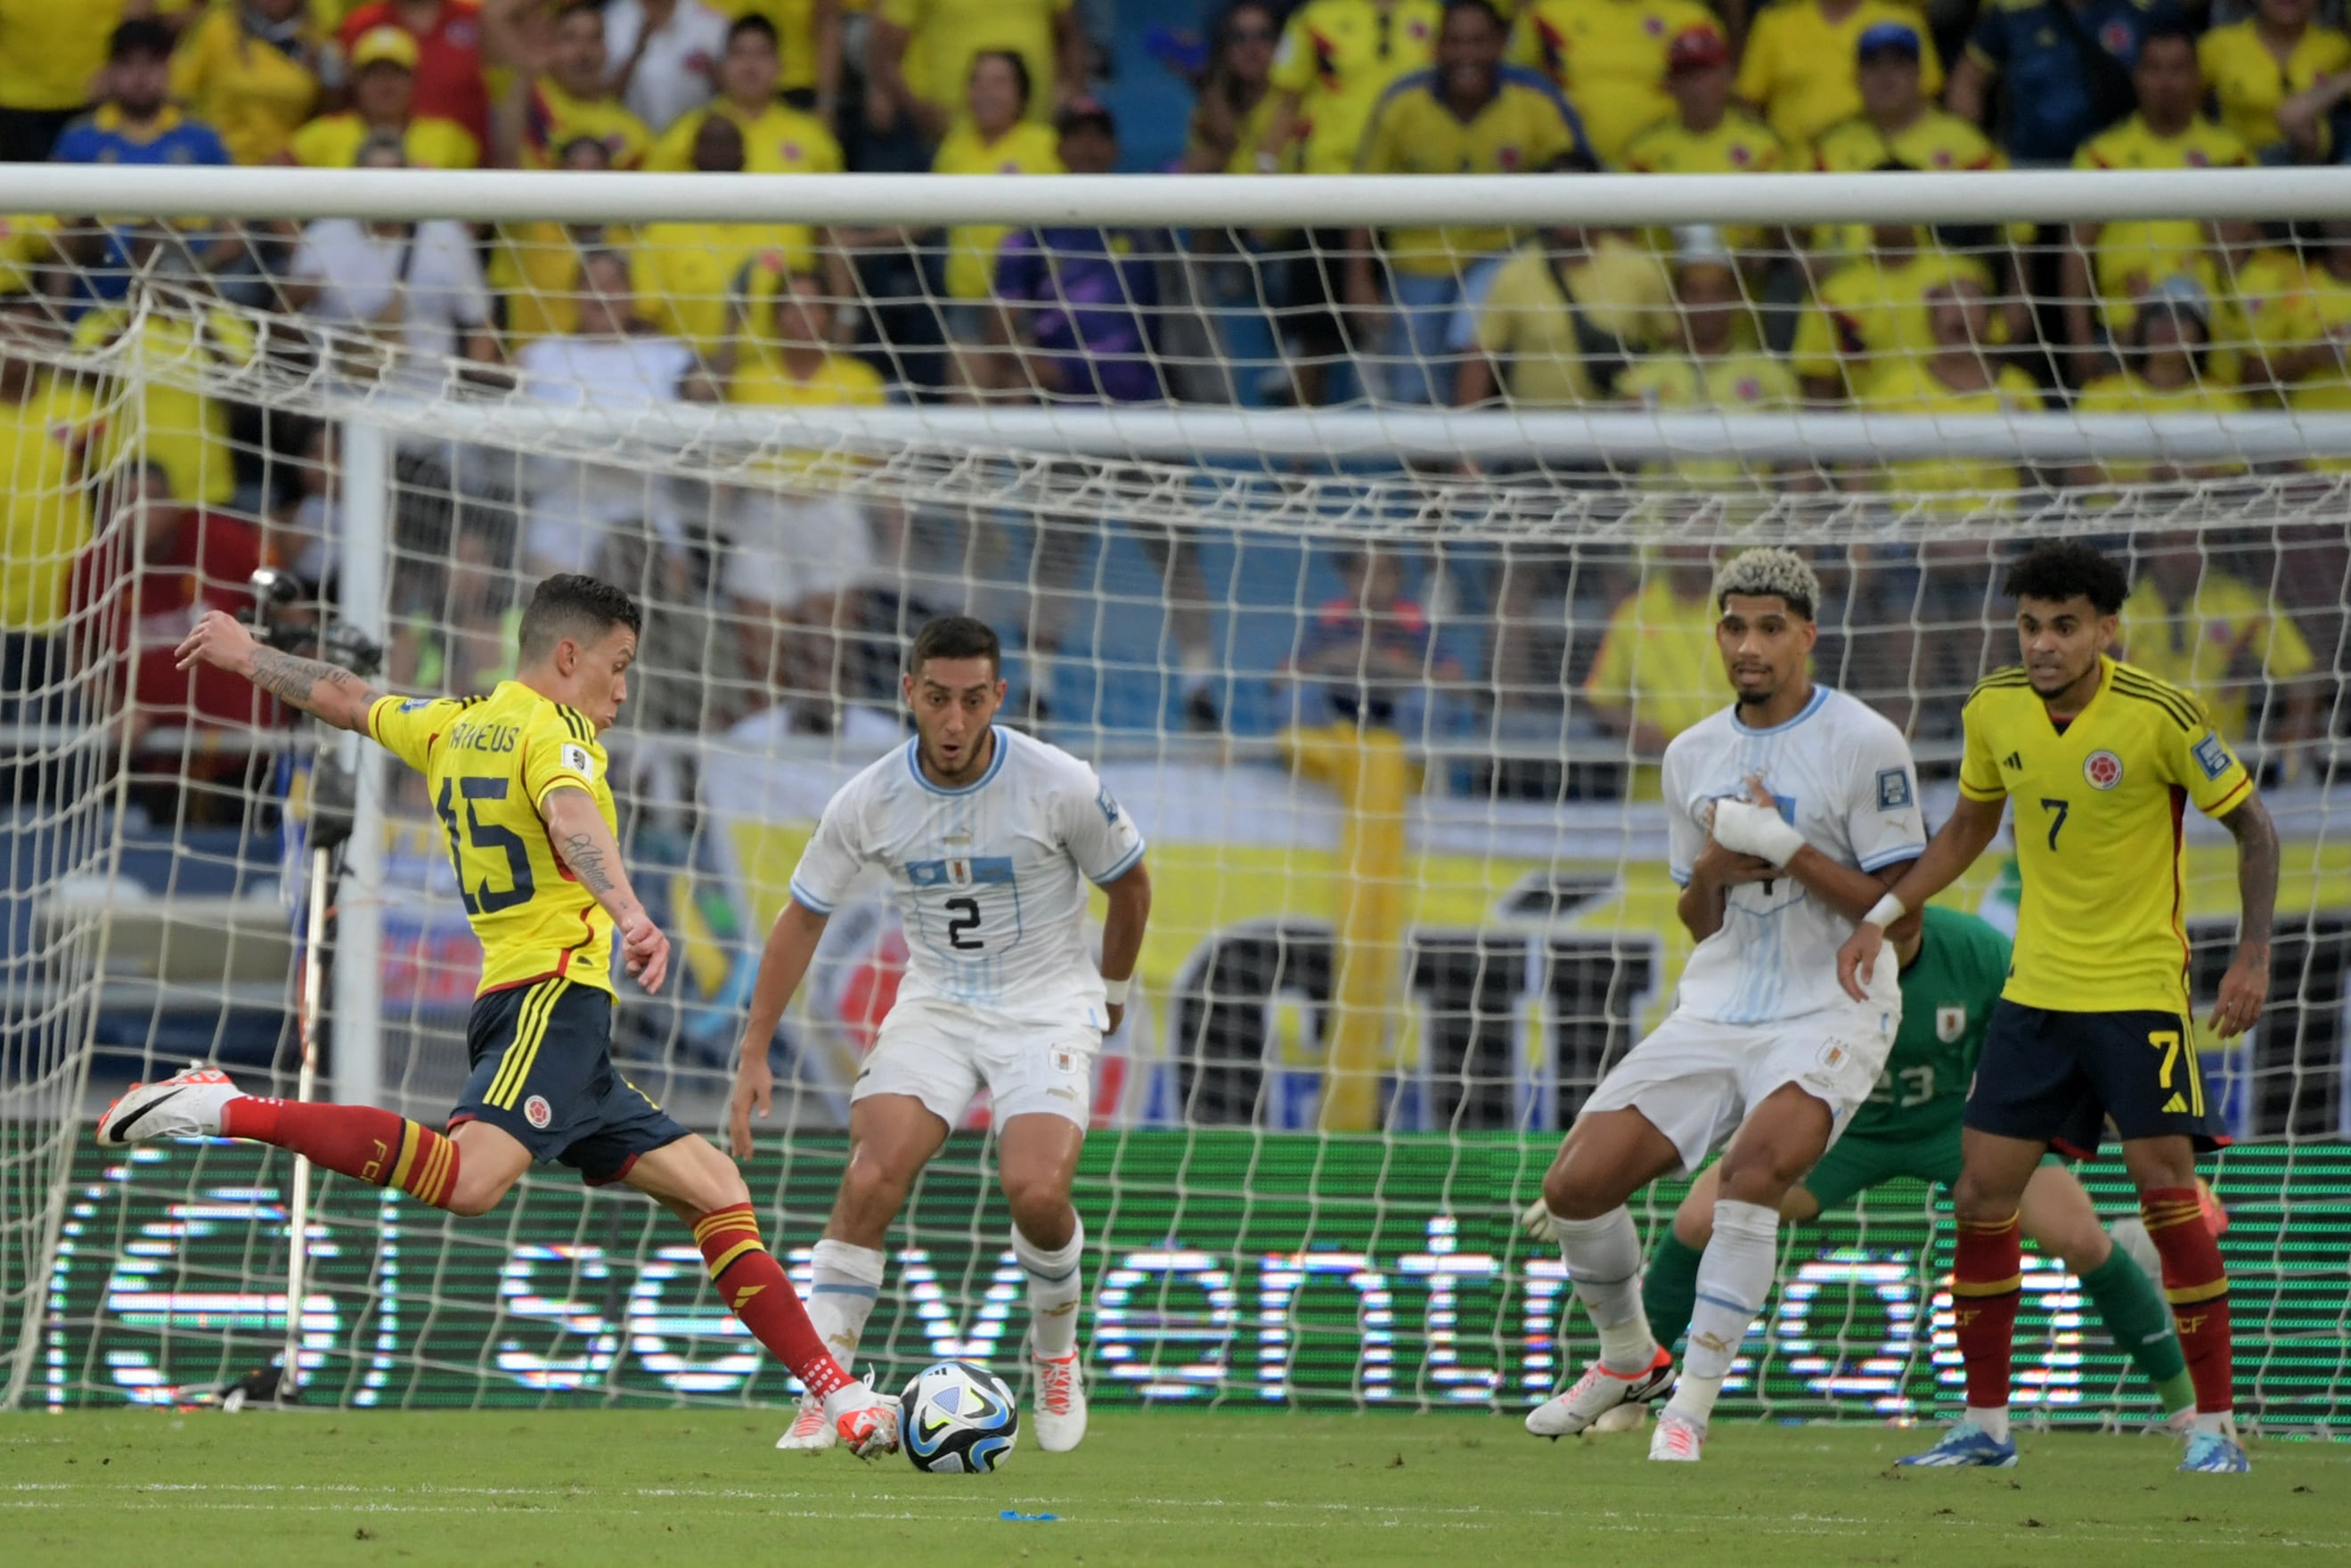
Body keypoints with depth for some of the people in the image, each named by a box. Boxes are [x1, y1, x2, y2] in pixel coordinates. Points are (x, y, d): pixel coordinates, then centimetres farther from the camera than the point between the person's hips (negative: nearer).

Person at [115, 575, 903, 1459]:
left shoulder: (452, 727, 20)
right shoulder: (554, 729, -4)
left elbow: (341, 699, 36)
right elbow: (572, 816, -26)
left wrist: (247, 657, 55)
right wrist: (629, 915, -43)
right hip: (556, 994, -10)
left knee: (712, 1187, 10)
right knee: (469, 1179, -32)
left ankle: (838, 1397, 6)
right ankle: (230, 1113, -28)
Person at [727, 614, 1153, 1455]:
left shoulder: (1060, 786, -16)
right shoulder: (868, 801, -10)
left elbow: (1129, 883, 3)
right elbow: (802, 918, 3)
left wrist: (1110, 993, 17)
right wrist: (755, 1056, 0)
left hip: (1046, 1006, -2)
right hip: (935, 1002, 2)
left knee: (1035, 1190, -25)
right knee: (869, 1180, -21)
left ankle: (1055, 1353, 5)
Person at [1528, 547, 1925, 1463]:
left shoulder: (1865, 745, -7)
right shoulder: (1692, 755, 10)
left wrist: (1784, 847, -19)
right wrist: (1713, 872, -6)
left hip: (1828, 1015, -6)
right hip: (1715, 1010, 6)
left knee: (1756, 1170, -31)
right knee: (1575, 1185, -6)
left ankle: (1691, 1406, -22)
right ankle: (1628, 1360, 21)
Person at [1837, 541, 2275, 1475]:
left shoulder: (2159, 716, -15)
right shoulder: (1994, 711, -1)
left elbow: (2252, 827, -6)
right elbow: (1968, 829, 16)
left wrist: (2254, 953, -15)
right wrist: (1882, 918, 8)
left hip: (2140, 989, -5)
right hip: (2035, 989, 5)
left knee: (2167, 1192, -12)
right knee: (1980, 1196, 1)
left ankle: (2216, 1430, -4)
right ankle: (1984, 1424, 13)